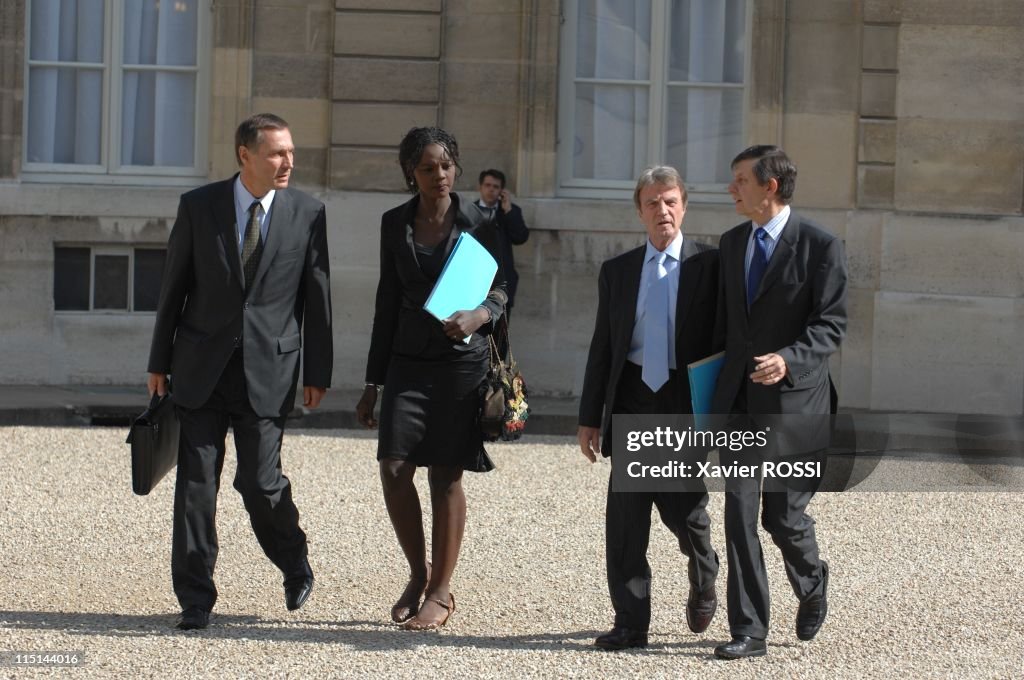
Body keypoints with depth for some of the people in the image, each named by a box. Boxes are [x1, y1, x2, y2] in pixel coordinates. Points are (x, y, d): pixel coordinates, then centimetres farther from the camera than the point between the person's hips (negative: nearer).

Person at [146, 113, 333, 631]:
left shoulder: (306, 213, 1)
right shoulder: (198, 206, 0)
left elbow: (317, 296, 4)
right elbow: (173, 286, 6)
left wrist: (318, 373, 2)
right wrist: (159, 361, 6)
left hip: (268, 370, -1)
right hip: (202, 368, 1)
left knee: (260, 481, -5)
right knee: (196, 482, -1)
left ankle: (295, 566, 24)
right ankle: (195, 600, 7)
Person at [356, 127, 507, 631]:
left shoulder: (476, 224, 0)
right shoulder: (394, 224, 9)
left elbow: (499, 290, 1)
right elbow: (388, 301, 13)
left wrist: (477, 316, -23)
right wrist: (373, 382, 13)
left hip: (461, 361, -3)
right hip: (408, 360, 3)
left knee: (446, 476, -2)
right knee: (393, 467, -8)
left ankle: (439, 592, 9)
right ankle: (418, 572, 14)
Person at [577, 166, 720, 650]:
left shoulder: (709, 265, 0)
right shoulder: (616, 271, 10)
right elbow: (602, 347, 11)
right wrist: (589, 417, 7)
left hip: (687, 401, -3)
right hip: (633, 398, 3)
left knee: (686, 511, 0)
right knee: (625, 518, 0)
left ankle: (703, 587, 32)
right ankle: (631, 622, 7)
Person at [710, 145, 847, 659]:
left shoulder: (819, 245, -7)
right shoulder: (732, 243, 12)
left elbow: (832, 322, -10)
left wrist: (789, 359, -26)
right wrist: (714, 390, 15)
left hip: (793, 398, -5)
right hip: (738, 401, 5)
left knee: (784, 516, -1)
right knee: (739, 514, -1)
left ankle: (811, 584, 32)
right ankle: (748, 631, 3)